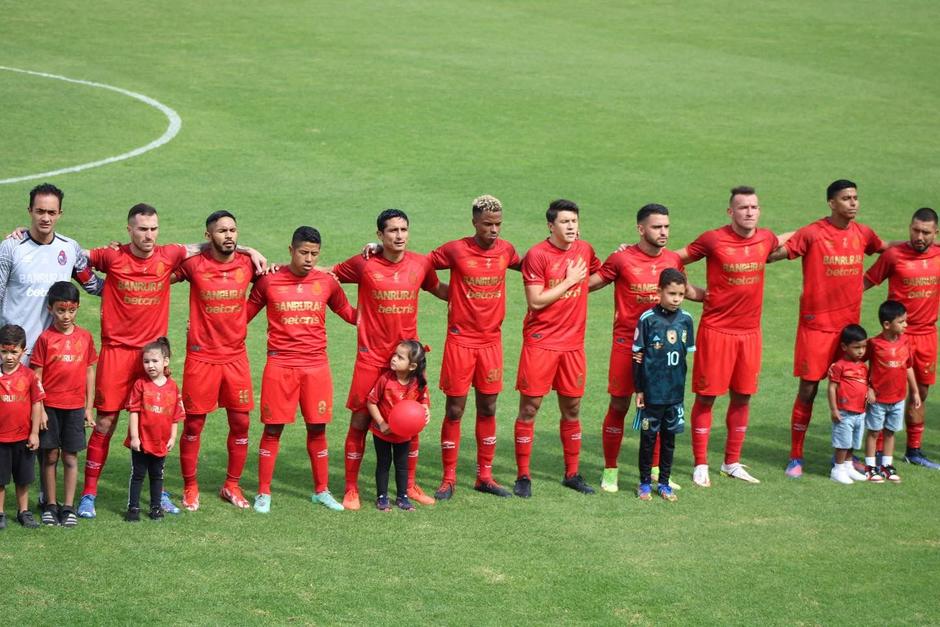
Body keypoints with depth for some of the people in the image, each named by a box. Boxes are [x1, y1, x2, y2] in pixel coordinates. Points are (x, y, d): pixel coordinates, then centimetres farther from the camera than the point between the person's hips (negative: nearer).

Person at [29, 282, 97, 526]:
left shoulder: (84, 337, 3)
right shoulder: (45, 338, -5)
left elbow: (89, 372, 9)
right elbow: (36, 376, -4)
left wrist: (89, 408, 7)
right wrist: (40, 409, -8)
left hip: (75, 407, 2)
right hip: (50, 406, -2)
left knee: (71, 457, 5)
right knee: (50, 455, 4)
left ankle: (68, 507, 12)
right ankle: (50, 506, 14)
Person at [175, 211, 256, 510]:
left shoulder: (247, 264, 0)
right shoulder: (193, 264, -7)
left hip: (236, 356, 3)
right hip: (201, 356, -3)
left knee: (240, 423, 4)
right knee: (194, 423, 2)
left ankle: (232, 485, 20)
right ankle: (190, 487, 16)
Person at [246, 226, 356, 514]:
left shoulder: (327, 282, 4)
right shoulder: (269, 281, -2)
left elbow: (349, 313, 17)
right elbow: (245, 314, 5)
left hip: (316, 365, 2)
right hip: (280, 365, -2)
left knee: (317, 428, 7)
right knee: (273, 428, 1)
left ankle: (321, 490, 19)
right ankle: (263, 493, 11)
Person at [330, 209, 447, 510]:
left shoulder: (420, 264, 0)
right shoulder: (364, 265, -9)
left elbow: (438, 289, 19)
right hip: (371, 356, -3)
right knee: (360, 421, 1)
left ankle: (409, 485, 23)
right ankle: (351, 489, 11)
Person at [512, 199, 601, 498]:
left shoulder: (584, 250, 6)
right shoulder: (537, 255, -11)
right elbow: (536, 301, -15)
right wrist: (569, 281, -12)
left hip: (573, 343, 5)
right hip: (540, 342, -5)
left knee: (572, 408, 10)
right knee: (529, 407, -1)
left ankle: (572, 473, 21)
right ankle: (523, 476, 6)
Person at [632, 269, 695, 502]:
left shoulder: (685, 319, 3)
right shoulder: (648, 319, -8)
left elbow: (690, 354, 12)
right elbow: (638, 356, -4)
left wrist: (691, 386, 10)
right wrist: (639, 390, -4)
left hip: (676, 392, 3)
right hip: (652, 392, -3)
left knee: (669, 438, 11)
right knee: (648, 437, 5)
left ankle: (664, 483, 21)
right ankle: (645, 483, 17)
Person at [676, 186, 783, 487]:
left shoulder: (766, 239, 3)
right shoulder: (713, 240, -12)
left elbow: (785, 241, 26)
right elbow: (677, 258, -2)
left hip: (749, 331, 5)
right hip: (716, 329, -5)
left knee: (742, 397, 10)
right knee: (706, 396, 1)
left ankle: (732, 463, 23)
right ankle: (700, 466, 10)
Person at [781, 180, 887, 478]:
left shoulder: (863, 234, 5)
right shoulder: (812, 234, -11)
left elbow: (885, 248, 26)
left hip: (849, 324, 5)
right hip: (816, 324, -4)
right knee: (808, 390, -1)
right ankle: (795, 457, 10)